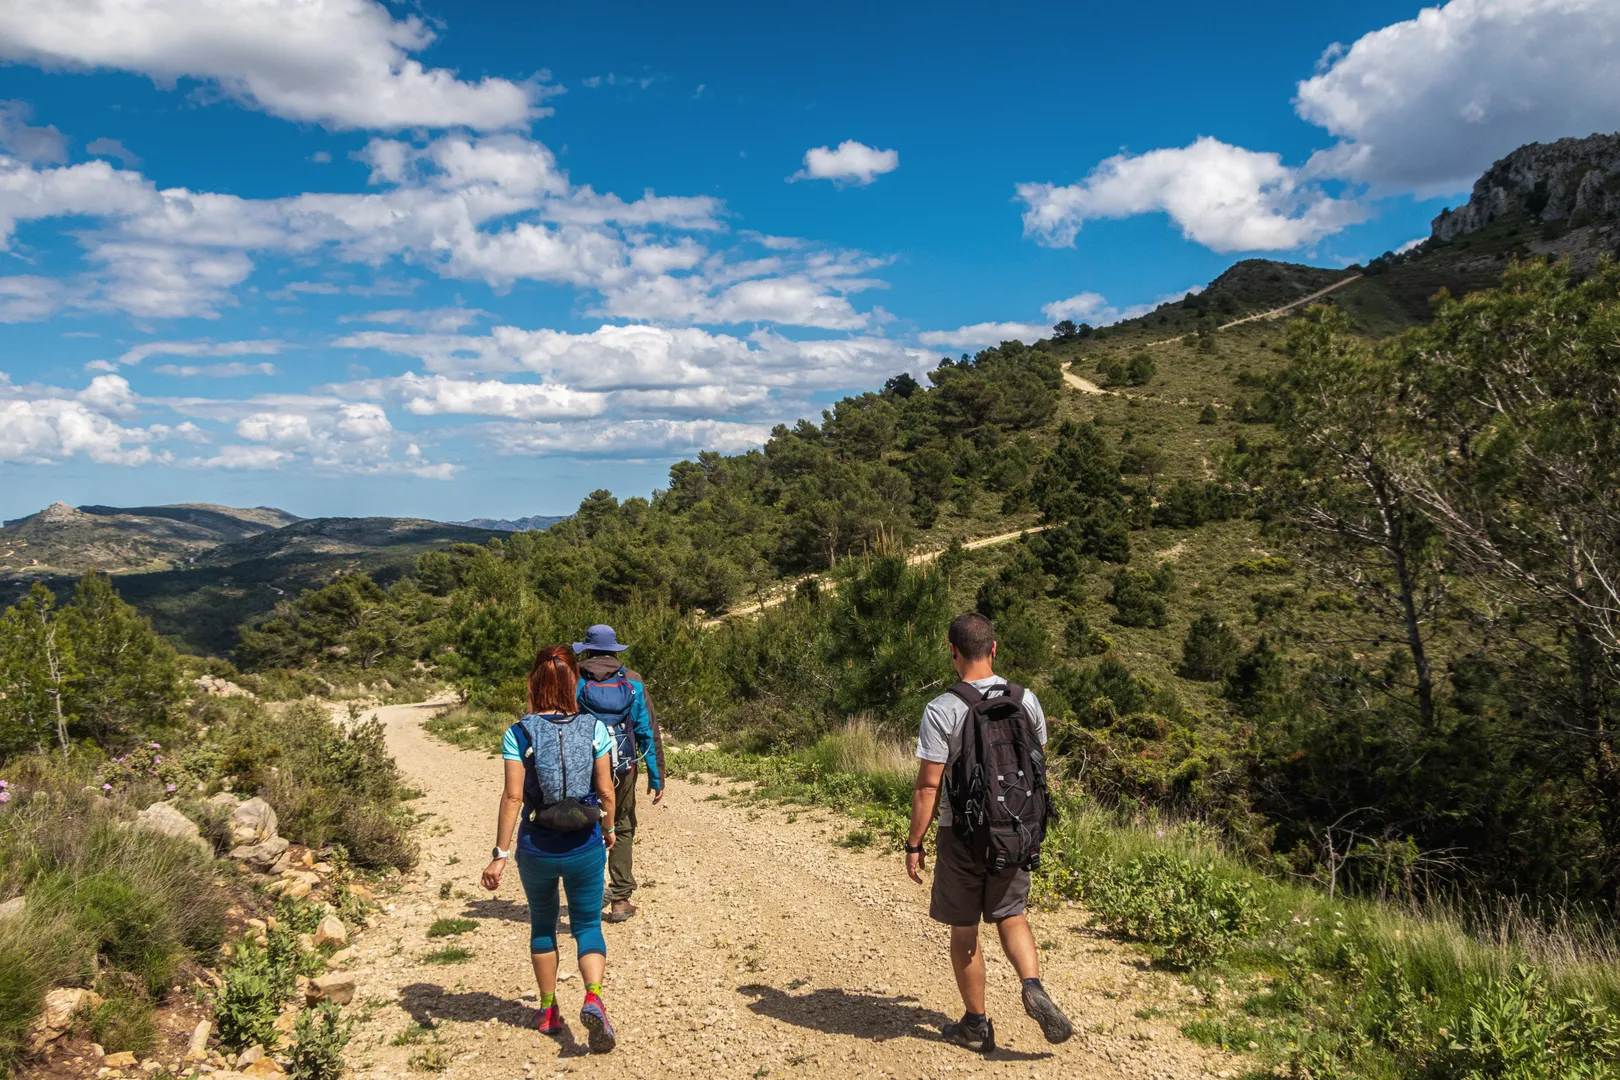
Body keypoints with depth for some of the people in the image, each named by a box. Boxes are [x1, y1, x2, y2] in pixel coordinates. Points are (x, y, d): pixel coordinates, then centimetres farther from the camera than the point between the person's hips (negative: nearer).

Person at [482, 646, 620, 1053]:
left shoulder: (518, 734, -9)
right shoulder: (594, 728, -6)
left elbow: (513, 797, -13)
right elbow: (605, 791, -3)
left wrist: (500, 854, -7)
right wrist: (608, 830, 14)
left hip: (537, 848, 0)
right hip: (584, 847, 0)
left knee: (542, 925, 22)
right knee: (587, 925, 13)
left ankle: (548, 1011, 32)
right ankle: (593, 997, -12)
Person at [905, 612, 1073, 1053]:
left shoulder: (941, 711, -17)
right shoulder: (1026, 700, -3)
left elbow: (928, 785, -16)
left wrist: (913, 844, -7)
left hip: (962, 835, -4)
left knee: (964, 931, 12)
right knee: (1011, 917, 20)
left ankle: (977, 1024, 23)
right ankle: (1033, 986, -4)